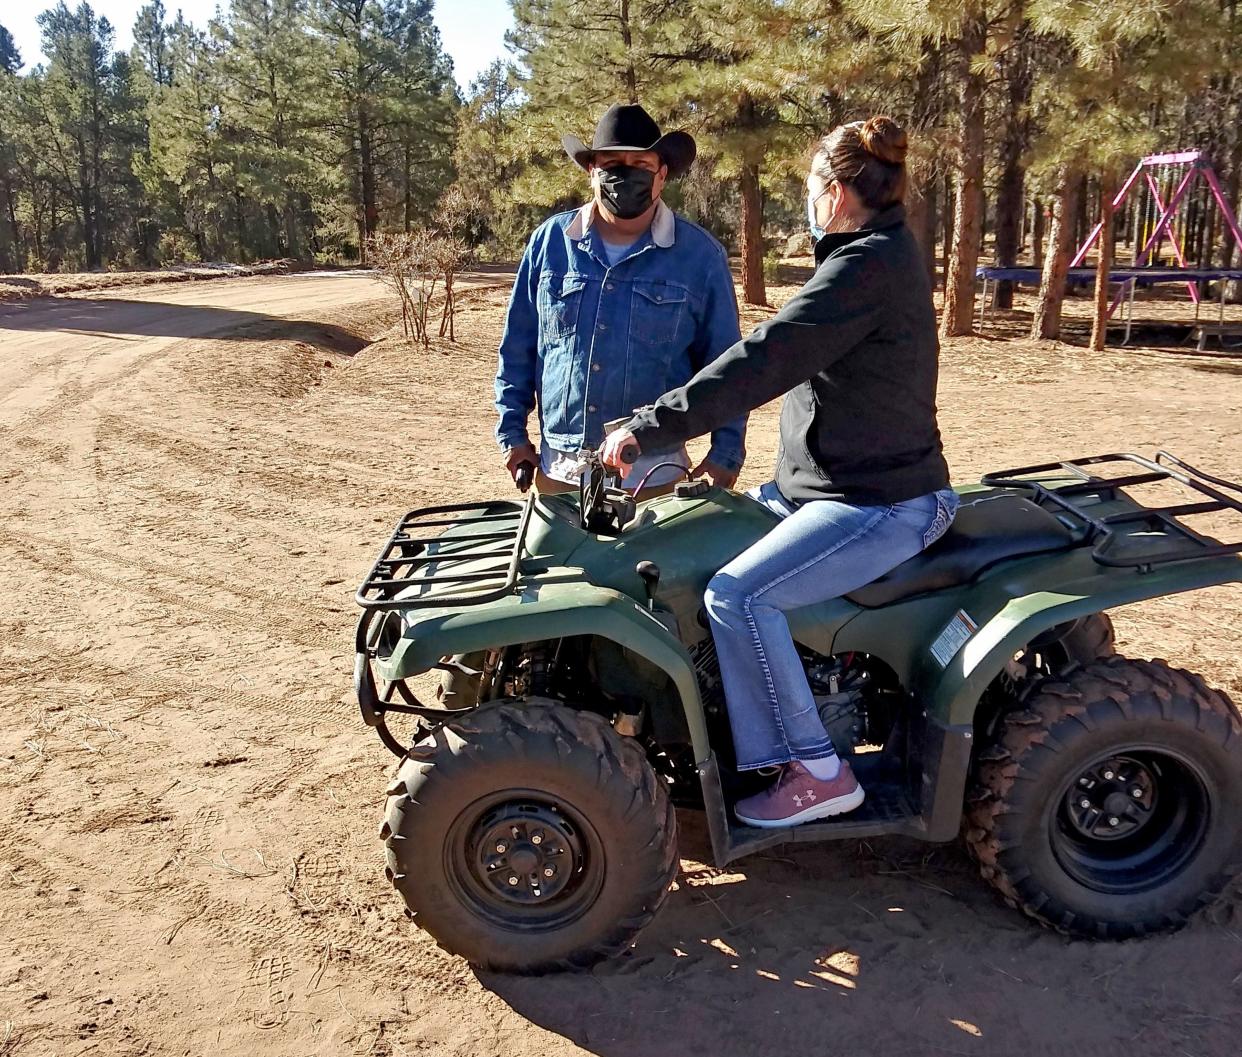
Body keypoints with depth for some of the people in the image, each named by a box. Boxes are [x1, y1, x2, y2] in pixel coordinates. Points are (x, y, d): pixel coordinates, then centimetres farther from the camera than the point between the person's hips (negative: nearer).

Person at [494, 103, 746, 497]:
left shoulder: (700, 255, -1)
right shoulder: (550, 240, 4)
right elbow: (518, 347, 10)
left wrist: (725, 454, -4)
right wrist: (513, 432, 7)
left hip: (654, 478, -2)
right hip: (557, 472, 2)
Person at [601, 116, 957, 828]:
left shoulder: (869, 266, -19)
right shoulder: (882, 253, 13)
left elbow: (763, 362, -28)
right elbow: (784, 360, 19)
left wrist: (649, 428, -27)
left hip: (882, 503, -11)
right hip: (824, 482, 11)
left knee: (738, 594, -24)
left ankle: (819, 773, -9)